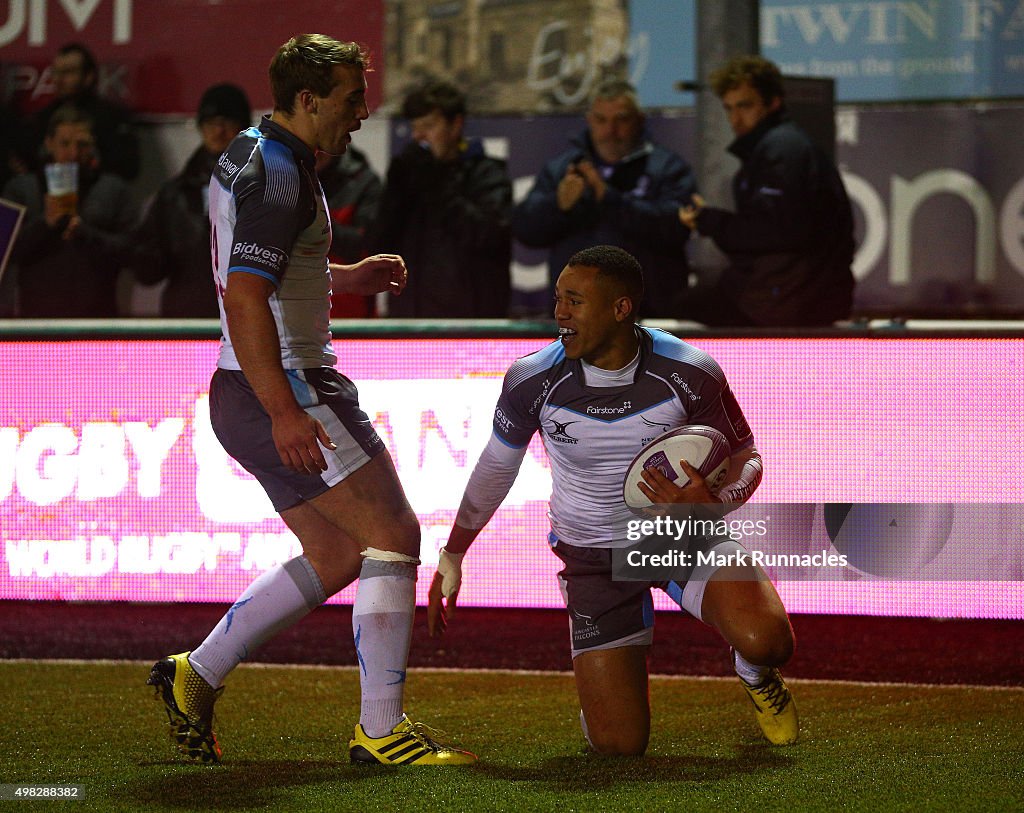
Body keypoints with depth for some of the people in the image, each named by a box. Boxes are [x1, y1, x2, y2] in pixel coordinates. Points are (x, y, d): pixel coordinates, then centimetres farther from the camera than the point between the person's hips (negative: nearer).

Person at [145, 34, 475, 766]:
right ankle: (381, 729, -11)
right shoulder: (278, 176, -16)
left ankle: (196, 676, 20)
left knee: (335, 555, 16)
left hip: (254, 395, 11)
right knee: (394, 534, -10)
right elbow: (244, 299, -26)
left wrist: (345, 277, 20)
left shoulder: (245, 158, 16)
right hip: (285, 388, -11)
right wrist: (284, 411, -32)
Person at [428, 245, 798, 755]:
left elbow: (746, 460, -4)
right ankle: (608, 675, 30)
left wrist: (711, 504, -27)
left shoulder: (690, 375, -18)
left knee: (765, 641, -31)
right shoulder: (533, 381, -15)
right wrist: (452, 556, 12)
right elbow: (496, 466, 5)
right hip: (593, 555, 1)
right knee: (618, 744, -10)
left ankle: (754, 674, 11)